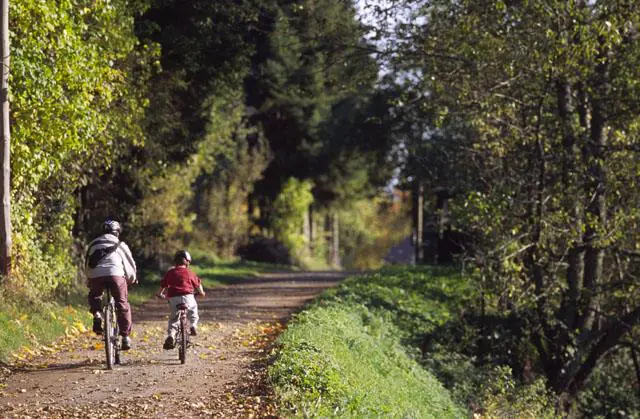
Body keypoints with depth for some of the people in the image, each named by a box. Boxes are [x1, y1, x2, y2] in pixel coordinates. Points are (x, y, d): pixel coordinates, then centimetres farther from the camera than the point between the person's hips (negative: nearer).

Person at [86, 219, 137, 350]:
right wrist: (132, 279, 43)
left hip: (96, 275, 1)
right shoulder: (120, 245, 22)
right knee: (122, 304, 8)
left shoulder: (94, 244, 27)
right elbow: (130, 264, 26)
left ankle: (97, 314, -1)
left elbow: (87, 264, 29)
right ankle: (125, 336, 3)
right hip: (116, 274, -1)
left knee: (94, 297, 28)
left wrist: (89, 282, 40)